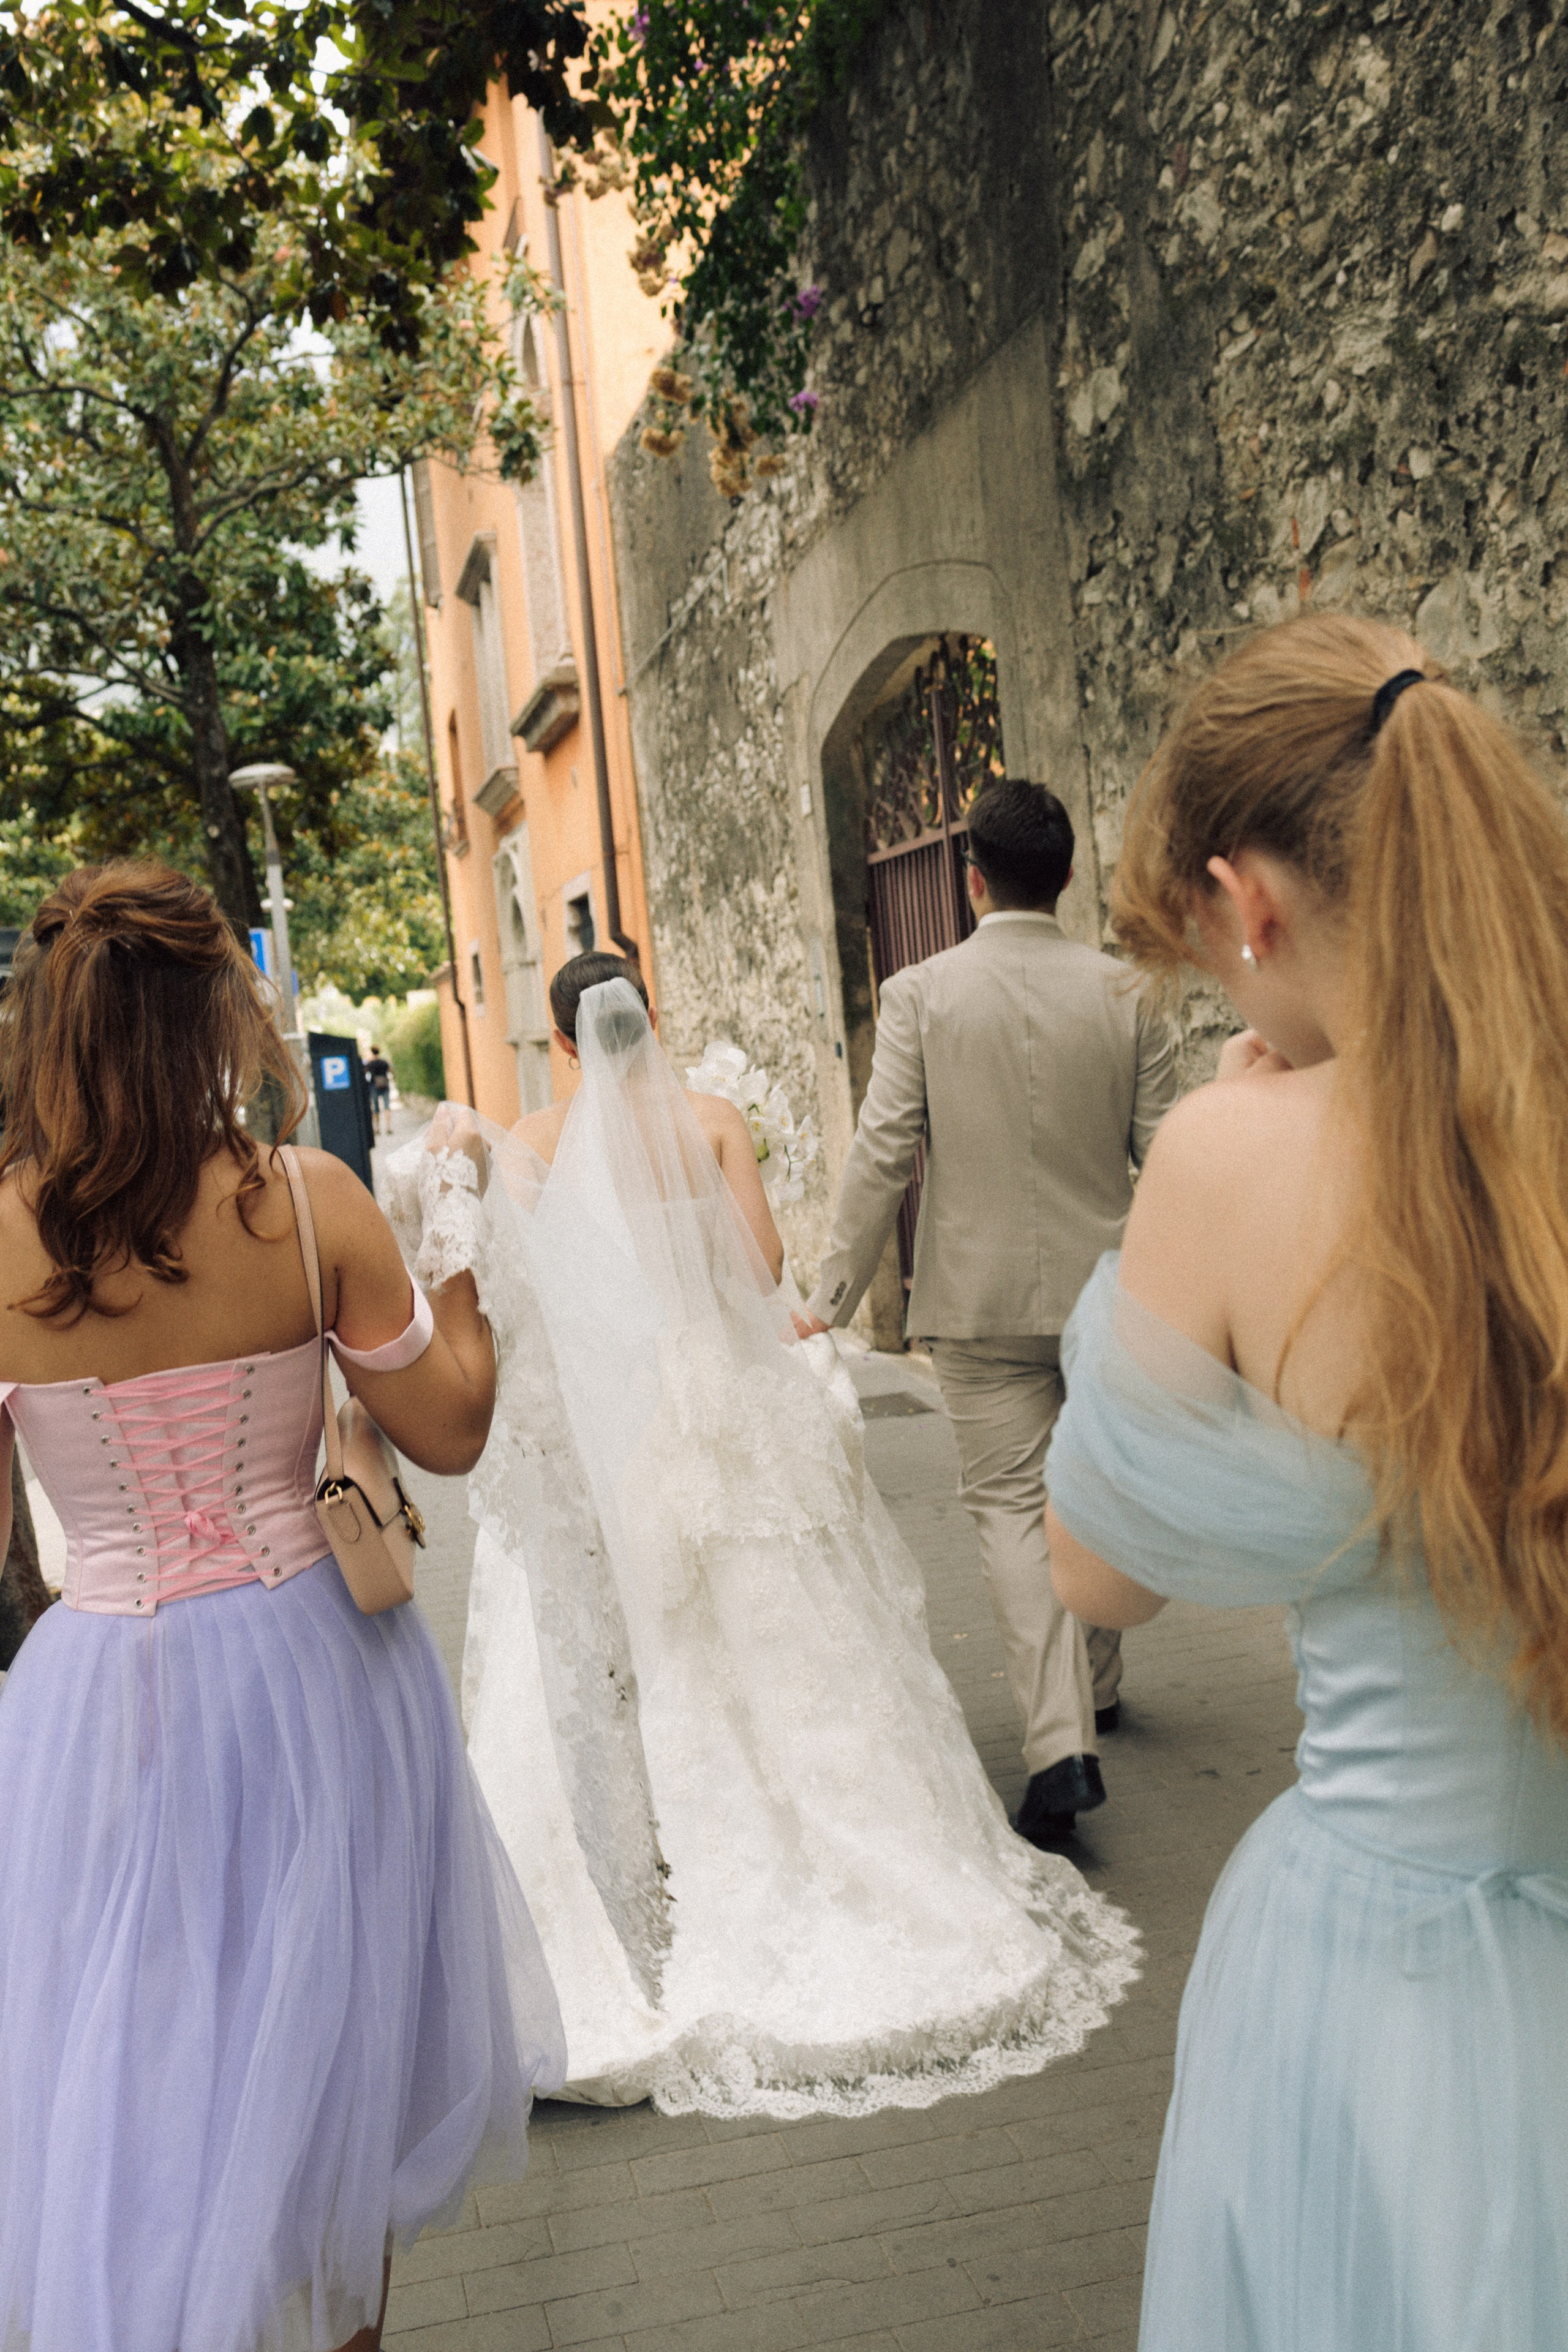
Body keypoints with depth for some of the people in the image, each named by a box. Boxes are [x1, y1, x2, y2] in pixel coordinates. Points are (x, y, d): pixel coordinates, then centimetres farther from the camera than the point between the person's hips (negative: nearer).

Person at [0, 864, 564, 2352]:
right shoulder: (312, 1207, -15)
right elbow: (449, 1433, -5)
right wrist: (461, 1275, 10)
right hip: (310, 1669, 1)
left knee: (122, 2060, 19)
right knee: (322, 2040, 22)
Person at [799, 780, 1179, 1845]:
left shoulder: (919, 993, -8)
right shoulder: (1125, 991, -3)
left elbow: (882, 1155, -10)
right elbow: (1165, 1152, -1)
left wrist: (833, 1298, -4)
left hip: (979, 1295, -2)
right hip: (1106, 1284, 2)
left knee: (1012, 1501, 4)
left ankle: (1061, 1744, -7)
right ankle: (1097, 1689, 36)